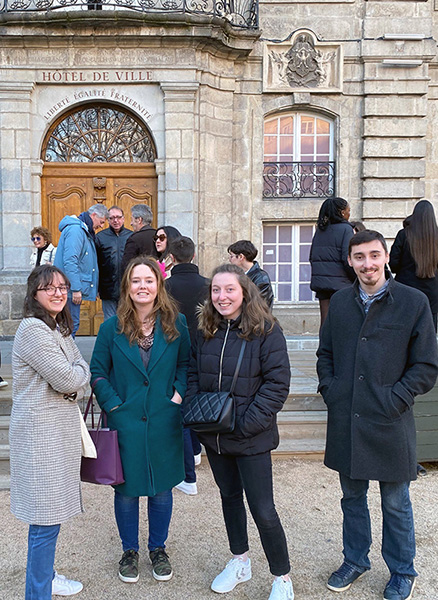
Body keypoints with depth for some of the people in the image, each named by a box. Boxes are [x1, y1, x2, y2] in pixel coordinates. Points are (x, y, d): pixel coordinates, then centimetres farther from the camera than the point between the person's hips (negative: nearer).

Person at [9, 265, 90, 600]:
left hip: (61, 429, 9)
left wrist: (73, 385, -6)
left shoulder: (59, 328, 14)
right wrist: (80, 369, 0)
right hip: (41, 433, -9)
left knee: (49, 514, 20)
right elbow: (67, 379, -20)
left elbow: (81, 377, 14)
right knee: (46, 520, -1)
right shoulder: (33, 329, -16)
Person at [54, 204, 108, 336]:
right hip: (71, 289, -10)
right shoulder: (75, 230, -14)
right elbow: (70, 261, -22)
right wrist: (76, 289, -24)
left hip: (75, 289, 10)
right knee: (71, 325, -7)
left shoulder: (85, 231, 19)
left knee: (72, 325, 13)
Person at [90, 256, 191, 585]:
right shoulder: (112, 327, -4)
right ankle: (129, 551, 35)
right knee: (126, 489, 11)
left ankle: (158, 548, 36)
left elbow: (186, 363, 9)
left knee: (162, 488, 13)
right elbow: (98, 371, 2)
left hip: (164, 422, 1)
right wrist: (112, 405, -7)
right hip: (125, 422, 0)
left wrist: (179, 394, -4)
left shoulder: (176, 323, -2)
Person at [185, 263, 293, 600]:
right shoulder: (206, 331, 2)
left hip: (252, 438, -5)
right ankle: (240, 563, 42)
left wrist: (247, 423, -19)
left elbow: (278, 383, -15)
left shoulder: (266, 330, -14)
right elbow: (193, 374, 11)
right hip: (214, 435, 6)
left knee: (262, 510, 1)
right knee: (229, 497, 21)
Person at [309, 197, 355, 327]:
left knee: (325, 321, 7)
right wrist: (359, 279, -3)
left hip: (320, 281, 6)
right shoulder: (345, 229, -7)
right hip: (340, 282, -6)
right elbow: (348, 259, -14)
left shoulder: (320, 230, 11)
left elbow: (312, 257, 13)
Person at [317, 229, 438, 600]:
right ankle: (355, 560, 41)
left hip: (390, 423, -3)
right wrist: (329, 389, 1)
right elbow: (325, 353, 15)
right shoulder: (340, 302, 5)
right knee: (352, 497, 19)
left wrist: (394, 399, -14)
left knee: (395, 503, 13)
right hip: (345, 421, 4)